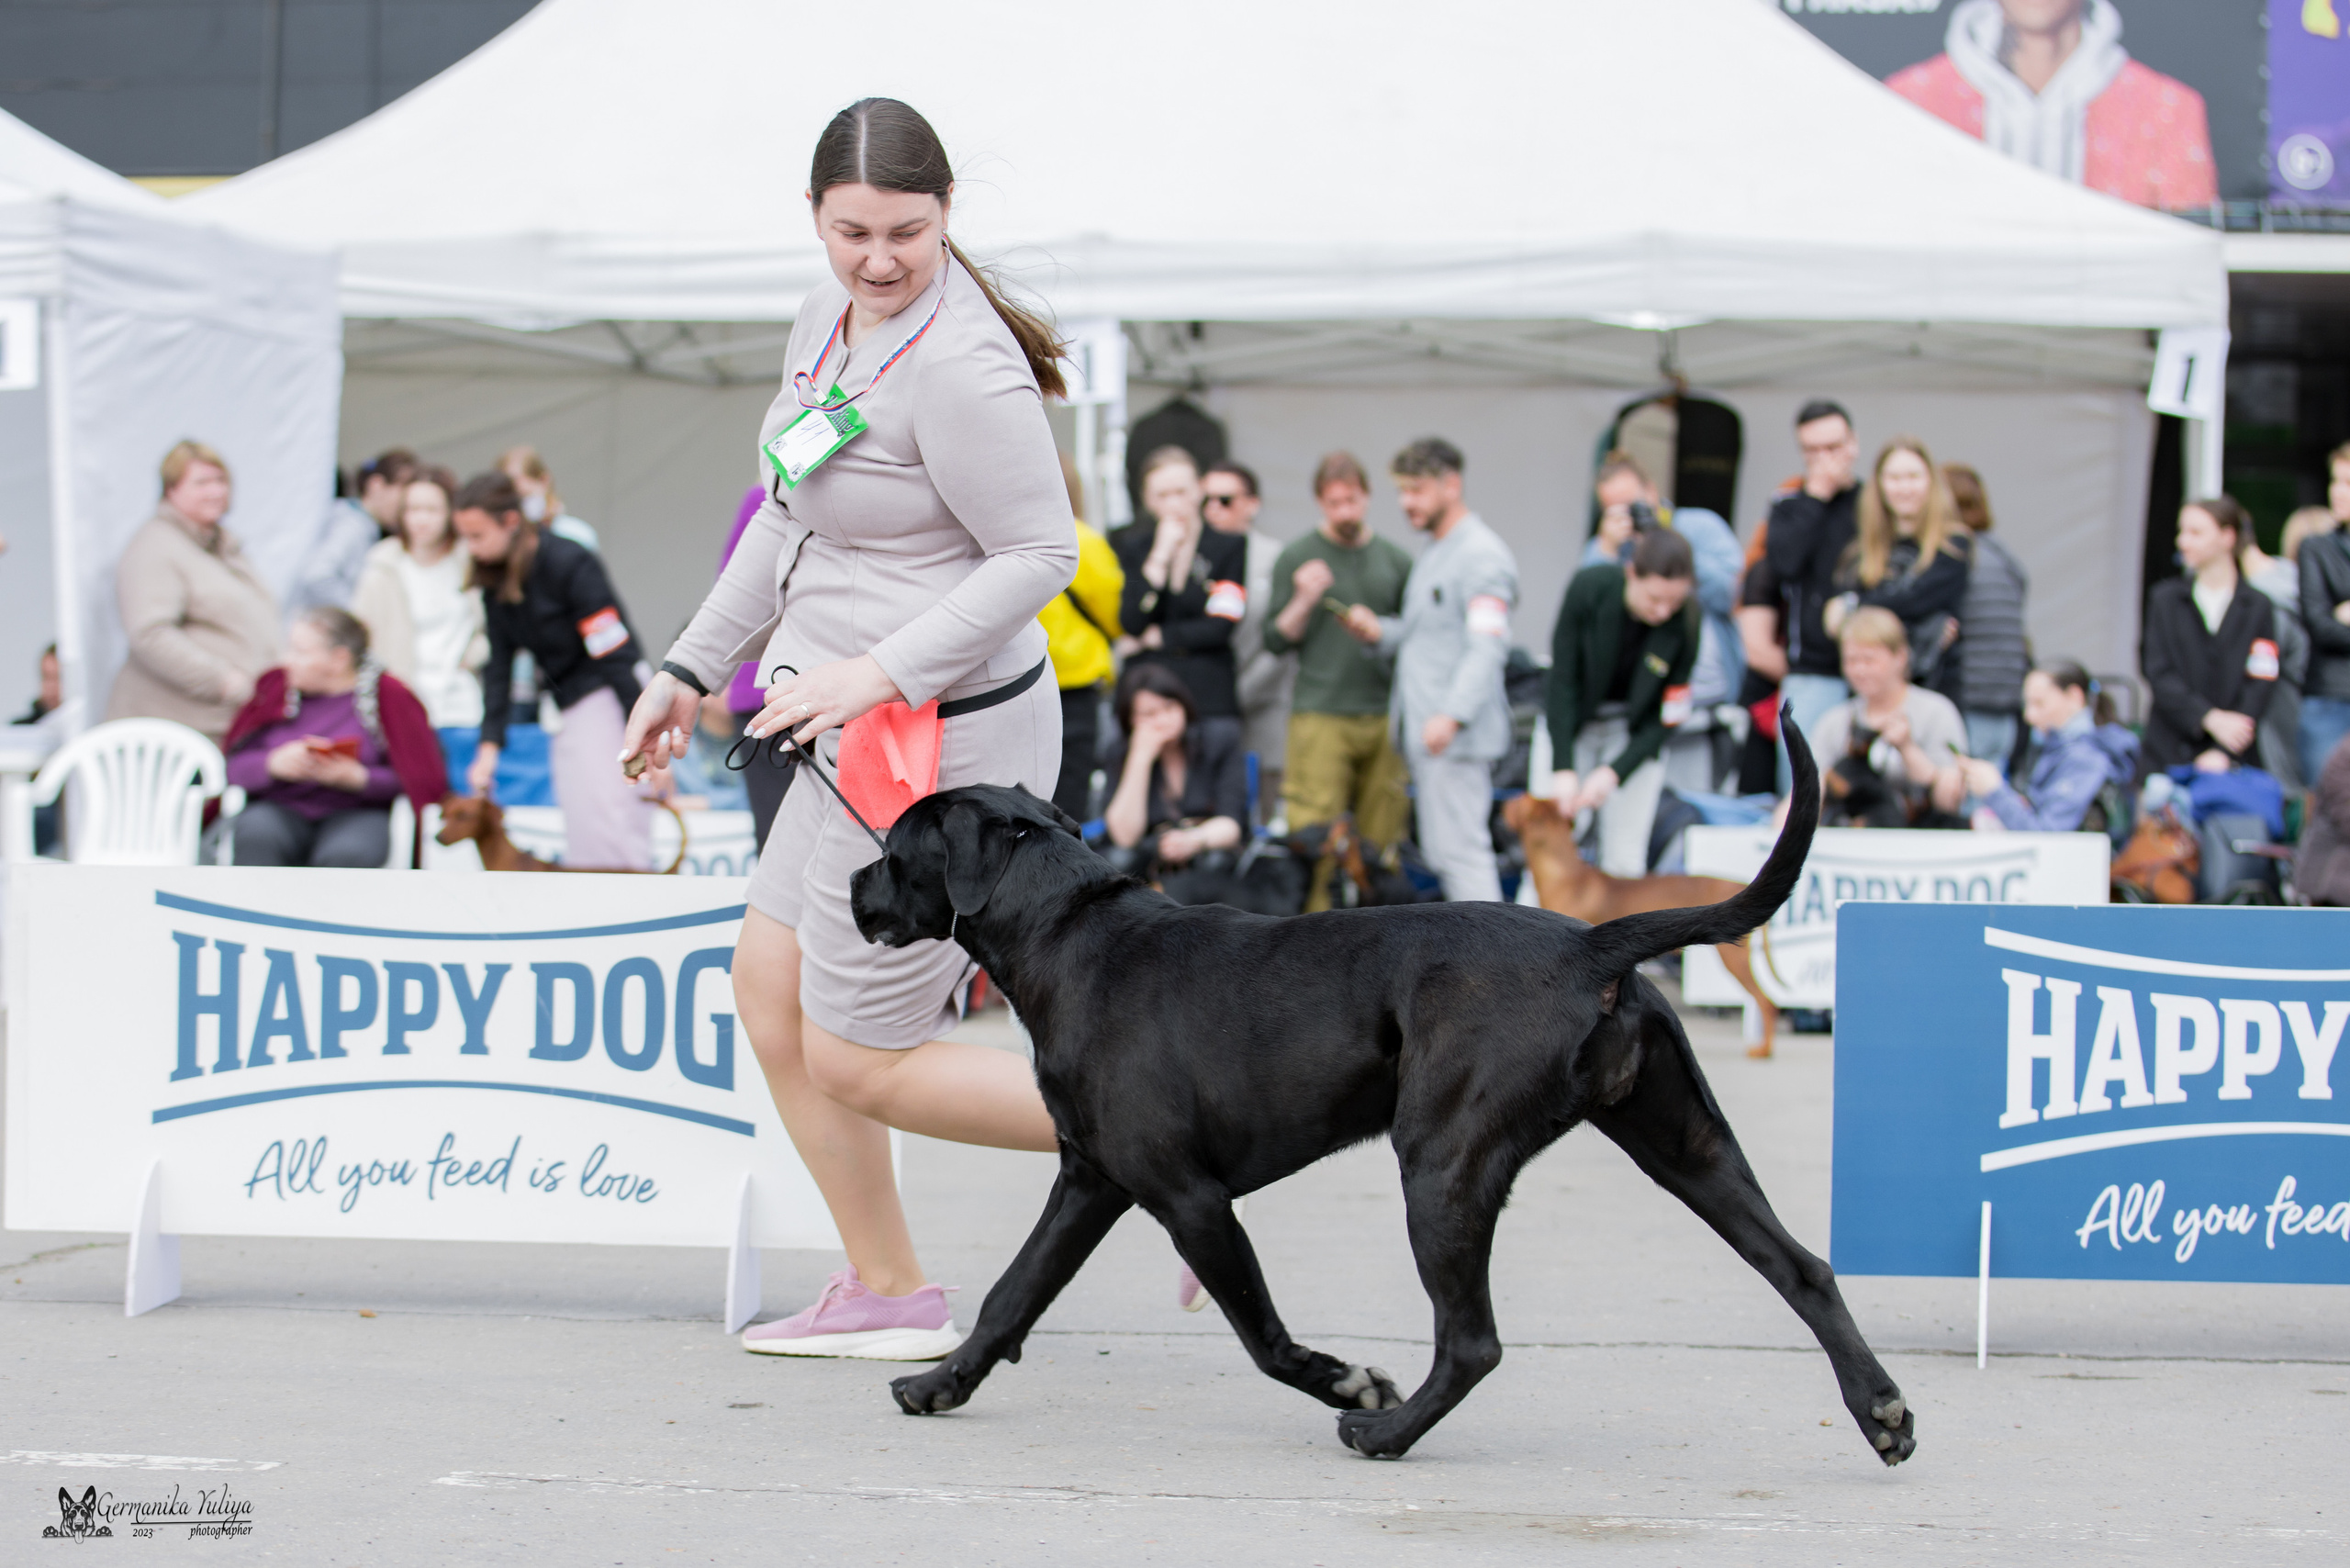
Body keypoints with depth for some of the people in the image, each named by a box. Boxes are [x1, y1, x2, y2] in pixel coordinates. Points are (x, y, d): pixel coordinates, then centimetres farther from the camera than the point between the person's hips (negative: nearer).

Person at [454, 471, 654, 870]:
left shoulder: (569, 564, -18)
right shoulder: (495, 579, 4)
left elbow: (616, 655, -19)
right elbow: (498, 666, 6)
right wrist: (489, 745, -4)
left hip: (608, 699, -8)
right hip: (563, 708, 8)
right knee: (580, 838, 4)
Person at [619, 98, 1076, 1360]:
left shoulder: (960, 367, -22)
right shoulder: (832, 314, 7)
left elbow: (1040, 555, -22)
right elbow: (792, 515, 19)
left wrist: (880, 671, -25)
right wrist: (693, 666, 22)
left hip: (941, 741, -10)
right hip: (862, 736, 10)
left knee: (857, 1061, -2)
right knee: (769, 988, 16)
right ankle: (889, 1297, 25)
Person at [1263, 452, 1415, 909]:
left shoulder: (1394, 559, 12)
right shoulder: (1296, 558, 5)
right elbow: (1276, 640, 3)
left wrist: (1381, 633, -1)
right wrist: (1304, 601, -13)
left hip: (1384, 713, 3)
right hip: (1320, 714, -3)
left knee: (1381, 835, 0)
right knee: (1313, 839, -9)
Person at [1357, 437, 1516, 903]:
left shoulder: (1482, 555, -12)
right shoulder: (1433, 553, 20)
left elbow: (1487, 648, -21)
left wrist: (1452, 715, -31)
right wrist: (1381, 632, 8)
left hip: (1457, 738, -10)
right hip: (1424, 732, 10)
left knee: (1459, 849, -11)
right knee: (1442, 855, 10)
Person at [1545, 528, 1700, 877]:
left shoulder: (1686, 623, -22)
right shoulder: (1589, 588, -25)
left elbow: (1662, 719, -15)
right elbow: (1562, 682, -18)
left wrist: (1614, 772, -26)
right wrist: (1563, 769, -23)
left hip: (1635, 735, 0)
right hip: (1570, 723, 0)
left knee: (1625, 859, -8)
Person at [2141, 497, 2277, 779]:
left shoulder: (2258, 607, 4)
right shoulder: (2165, 599, 8)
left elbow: (2260, 684, -3)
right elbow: (2159, 673, -1)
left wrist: (2226, 752, -14)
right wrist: (2210, 718, -14)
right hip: (2168, 754, 1)